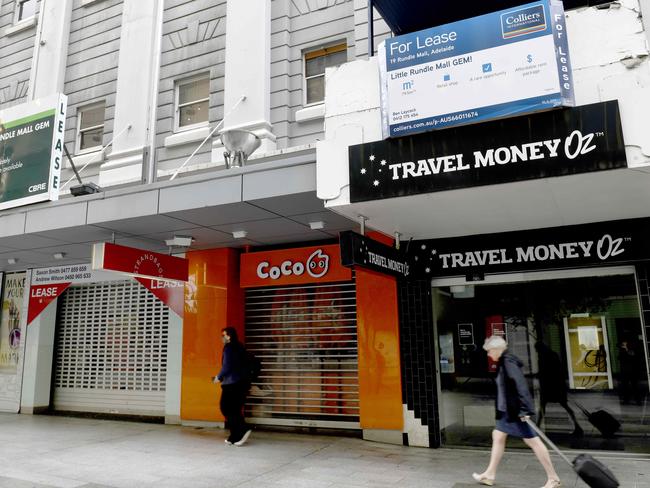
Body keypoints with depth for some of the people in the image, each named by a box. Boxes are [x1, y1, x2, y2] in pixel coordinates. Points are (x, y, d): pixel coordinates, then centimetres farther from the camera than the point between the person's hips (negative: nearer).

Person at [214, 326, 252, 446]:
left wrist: (219, 377, 0)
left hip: (231, 383, -8)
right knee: (235, 410, 12)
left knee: (226, 408, 1)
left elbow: (227, 367, -16)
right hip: (242, 382, 8)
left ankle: (243, 430, -12)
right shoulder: (240, 348, 14)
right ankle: (234, 437, 13)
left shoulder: (229, 348, -11)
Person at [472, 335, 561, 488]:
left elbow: (520, 385, -26)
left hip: (516, 410, -10)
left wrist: (524, 409, -28)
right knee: (497, 436, 13)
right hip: (507, 410, 10)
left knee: (532, 440, 0)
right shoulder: (503, 363, 10)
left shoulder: (508, 363, -20)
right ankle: (490, 474, 21)